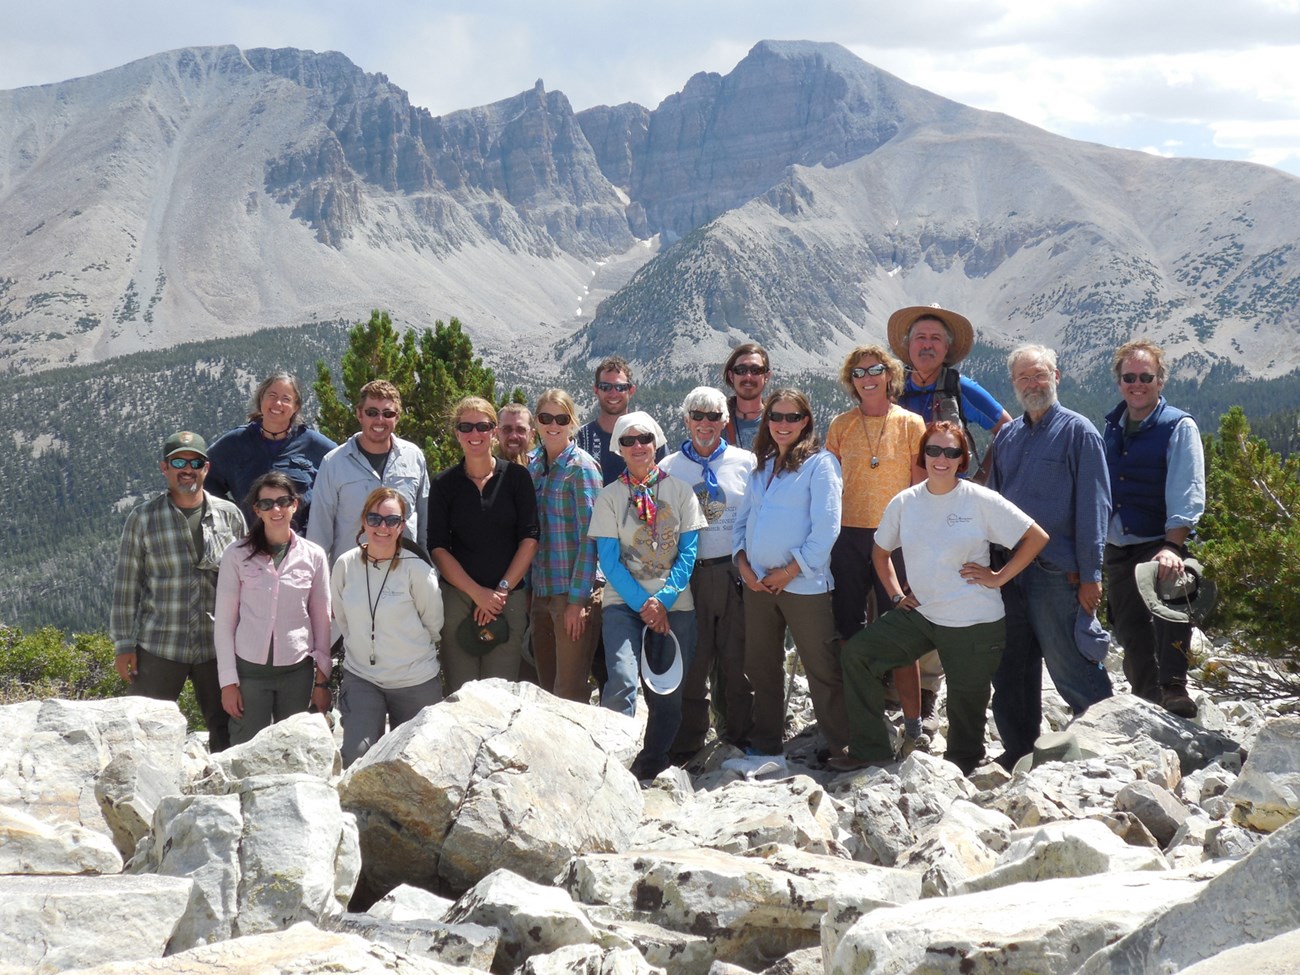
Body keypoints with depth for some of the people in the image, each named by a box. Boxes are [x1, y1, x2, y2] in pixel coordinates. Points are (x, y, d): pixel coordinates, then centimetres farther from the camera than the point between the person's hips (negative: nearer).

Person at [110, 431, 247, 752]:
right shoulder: (143, 518, 1)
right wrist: (123, 645, 0)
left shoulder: (229, 515, 6)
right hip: (159, 648, -1)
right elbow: (126, 585, 3)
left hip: (219, 648, 2)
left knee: (226, 731, 7)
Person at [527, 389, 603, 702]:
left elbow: (590, 536, -12)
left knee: (570, 692, -4)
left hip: (574, 593, -6)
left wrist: (578, 599, -15)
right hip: (540, 591, 6)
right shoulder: (532, 463, 11)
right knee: (546, 687, 11)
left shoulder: (581, 466, -9)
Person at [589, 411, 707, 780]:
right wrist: (643, 604, -11)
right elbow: (609, 560, -2)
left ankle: (653, 765, 19)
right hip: (623, 602, -2)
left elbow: (688, 551, 1)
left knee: (668, 689, 2)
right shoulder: (609, 497, 3)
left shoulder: (679, 491, 6)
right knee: (622, 680, -21)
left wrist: (663, 599, -11)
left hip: (675, 604, 2)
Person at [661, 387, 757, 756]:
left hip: (736, 573, 0)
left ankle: (738, 733, 16)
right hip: (688, 576, 0)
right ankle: (687, 742, 10)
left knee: (736, 658, 5)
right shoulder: (668, 469, 8)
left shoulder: (745, 462, 7)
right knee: (691, 660, 2)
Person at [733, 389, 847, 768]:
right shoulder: (761, 466, 15)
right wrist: (743, 563, -1)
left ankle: (843, 748, 6)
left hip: (803, 584, -7)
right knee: (761, 667, 12)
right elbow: (743, 519, 15)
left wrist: (790, 571, -13)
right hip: (757, 582, 7)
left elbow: (826, 528, -13)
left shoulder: (820, 463, -5)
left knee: (822, 670, -3)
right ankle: (765, 748, 22)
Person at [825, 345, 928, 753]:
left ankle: (913, 725, 0)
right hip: (847, 537, 3)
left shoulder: (910, 424, 4)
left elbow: (920, 487, 2)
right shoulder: (840, 425, 10)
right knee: (848, 630, 6)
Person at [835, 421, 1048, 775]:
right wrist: (895, 595, 7)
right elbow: (880, 550, 18)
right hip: (920, 613, 4)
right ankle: (870, 750, 2)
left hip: (974, 624, -4)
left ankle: (960, 770, 31)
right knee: (857, 655, -7)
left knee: (965, 705, 6)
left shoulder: (981, 501, -10)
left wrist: (998, 577, -11)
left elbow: (1037, 537, -8)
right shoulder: (904, 502, 2)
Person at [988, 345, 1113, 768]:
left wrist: (1090, 574, -13)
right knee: (1011, 669, 11)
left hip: (1056, 574, -6)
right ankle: (1018, 751, 22)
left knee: (1069, 667, -5)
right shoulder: (1007, 437, 14)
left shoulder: (1077, 432, -4)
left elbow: (1093, 506, -8)